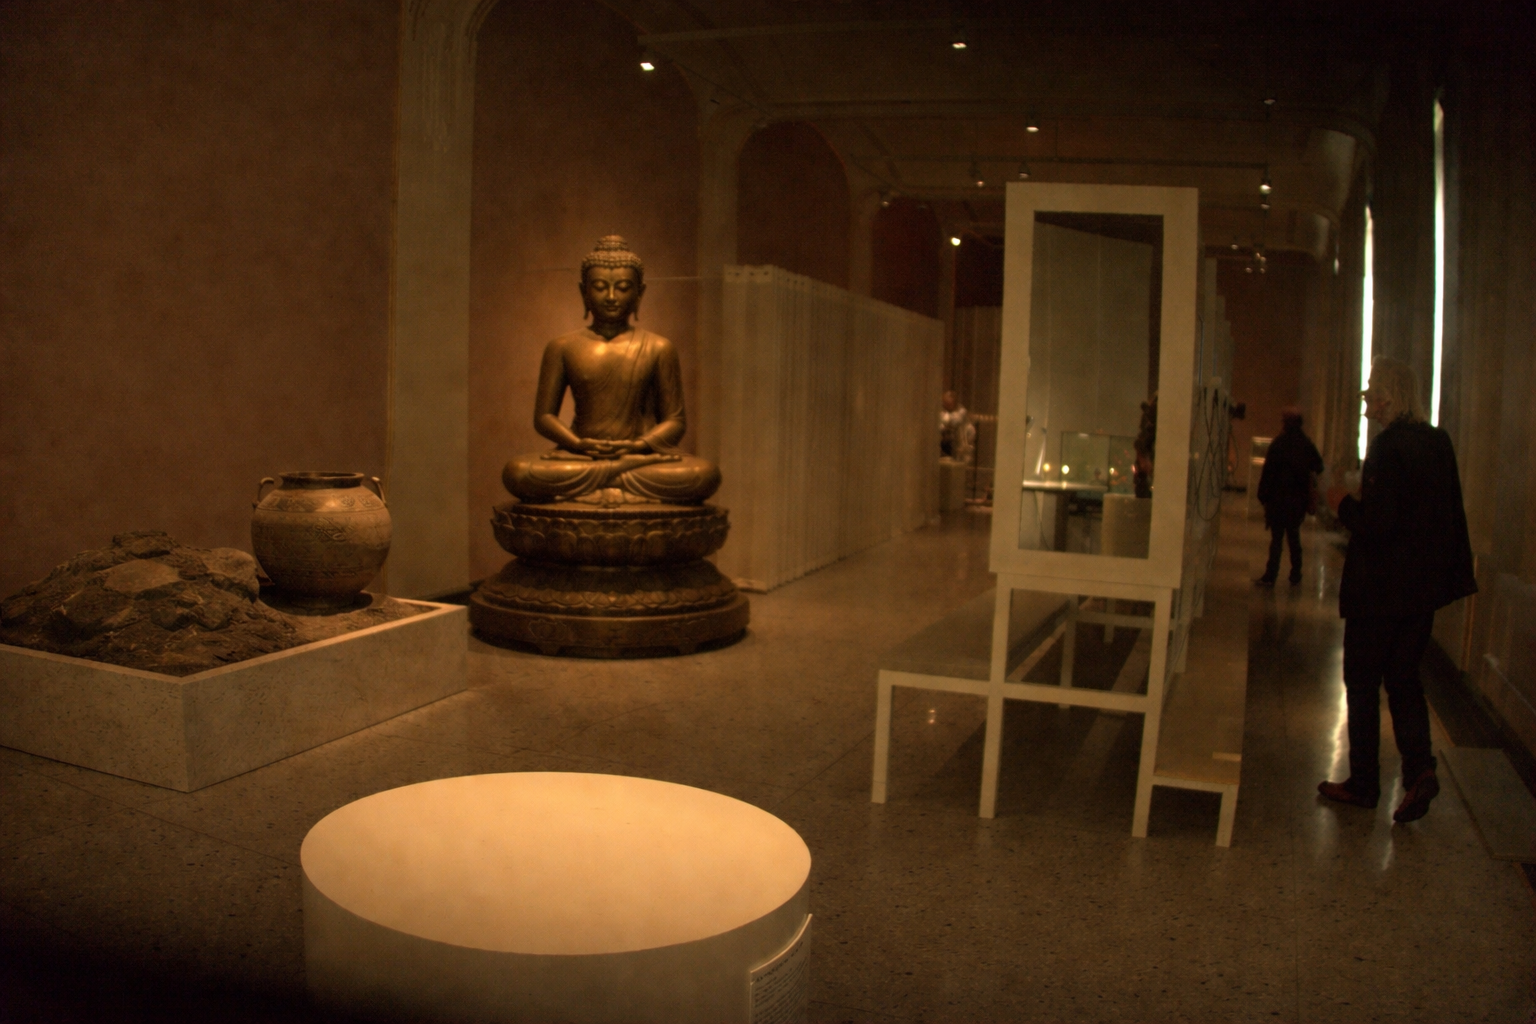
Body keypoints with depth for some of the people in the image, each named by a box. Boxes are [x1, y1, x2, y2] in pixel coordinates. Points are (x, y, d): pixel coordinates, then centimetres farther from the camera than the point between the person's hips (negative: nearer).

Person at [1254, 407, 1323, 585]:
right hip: (1299, 499, 4)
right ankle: (1295, 575, 18)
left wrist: (1263, 495, -8)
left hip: (1278, 497, -4)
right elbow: (1318, 467, 11)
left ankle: (1270, 576, -2)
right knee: (1294, 536, 14)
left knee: (1276, 537, -2)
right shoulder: (1307, 444, 2)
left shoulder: (1278, 443, -12)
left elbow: (1268, 471, -13)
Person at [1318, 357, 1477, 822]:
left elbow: (1376, 523, -23)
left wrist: (1343, 503, -7)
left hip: (1380, 589, -7)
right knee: (1403, 679, 16)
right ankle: (1419, 768, 1)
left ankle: (1364, 783, 14)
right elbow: (1450, 515, 12)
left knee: (1363, 682, 6)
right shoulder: (1438, 442, 6)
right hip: (1425, 585, 8)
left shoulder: (1388, 449, -19)